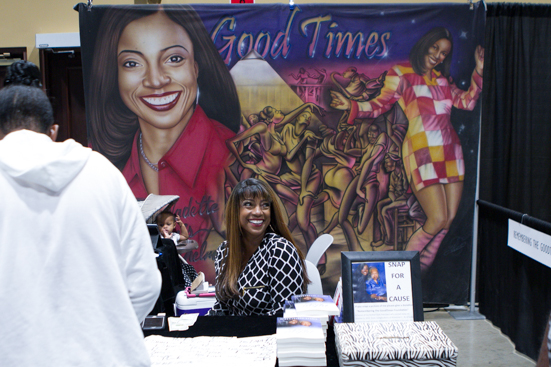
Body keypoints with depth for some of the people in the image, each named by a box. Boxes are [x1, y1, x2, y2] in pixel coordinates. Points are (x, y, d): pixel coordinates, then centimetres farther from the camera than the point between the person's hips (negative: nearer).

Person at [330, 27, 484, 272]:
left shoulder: (442, 78, 21)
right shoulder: (401, 73, 4)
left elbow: (466, 102, 17)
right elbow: (379, 105, 0)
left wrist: (479, 72, 11)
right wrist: (352, 106, -16)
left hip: (449, 151, 7)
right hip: (422, 152, -7)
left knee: (449, 218, 3)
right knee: (438, 219, -12)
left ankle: (422, 269, 21)